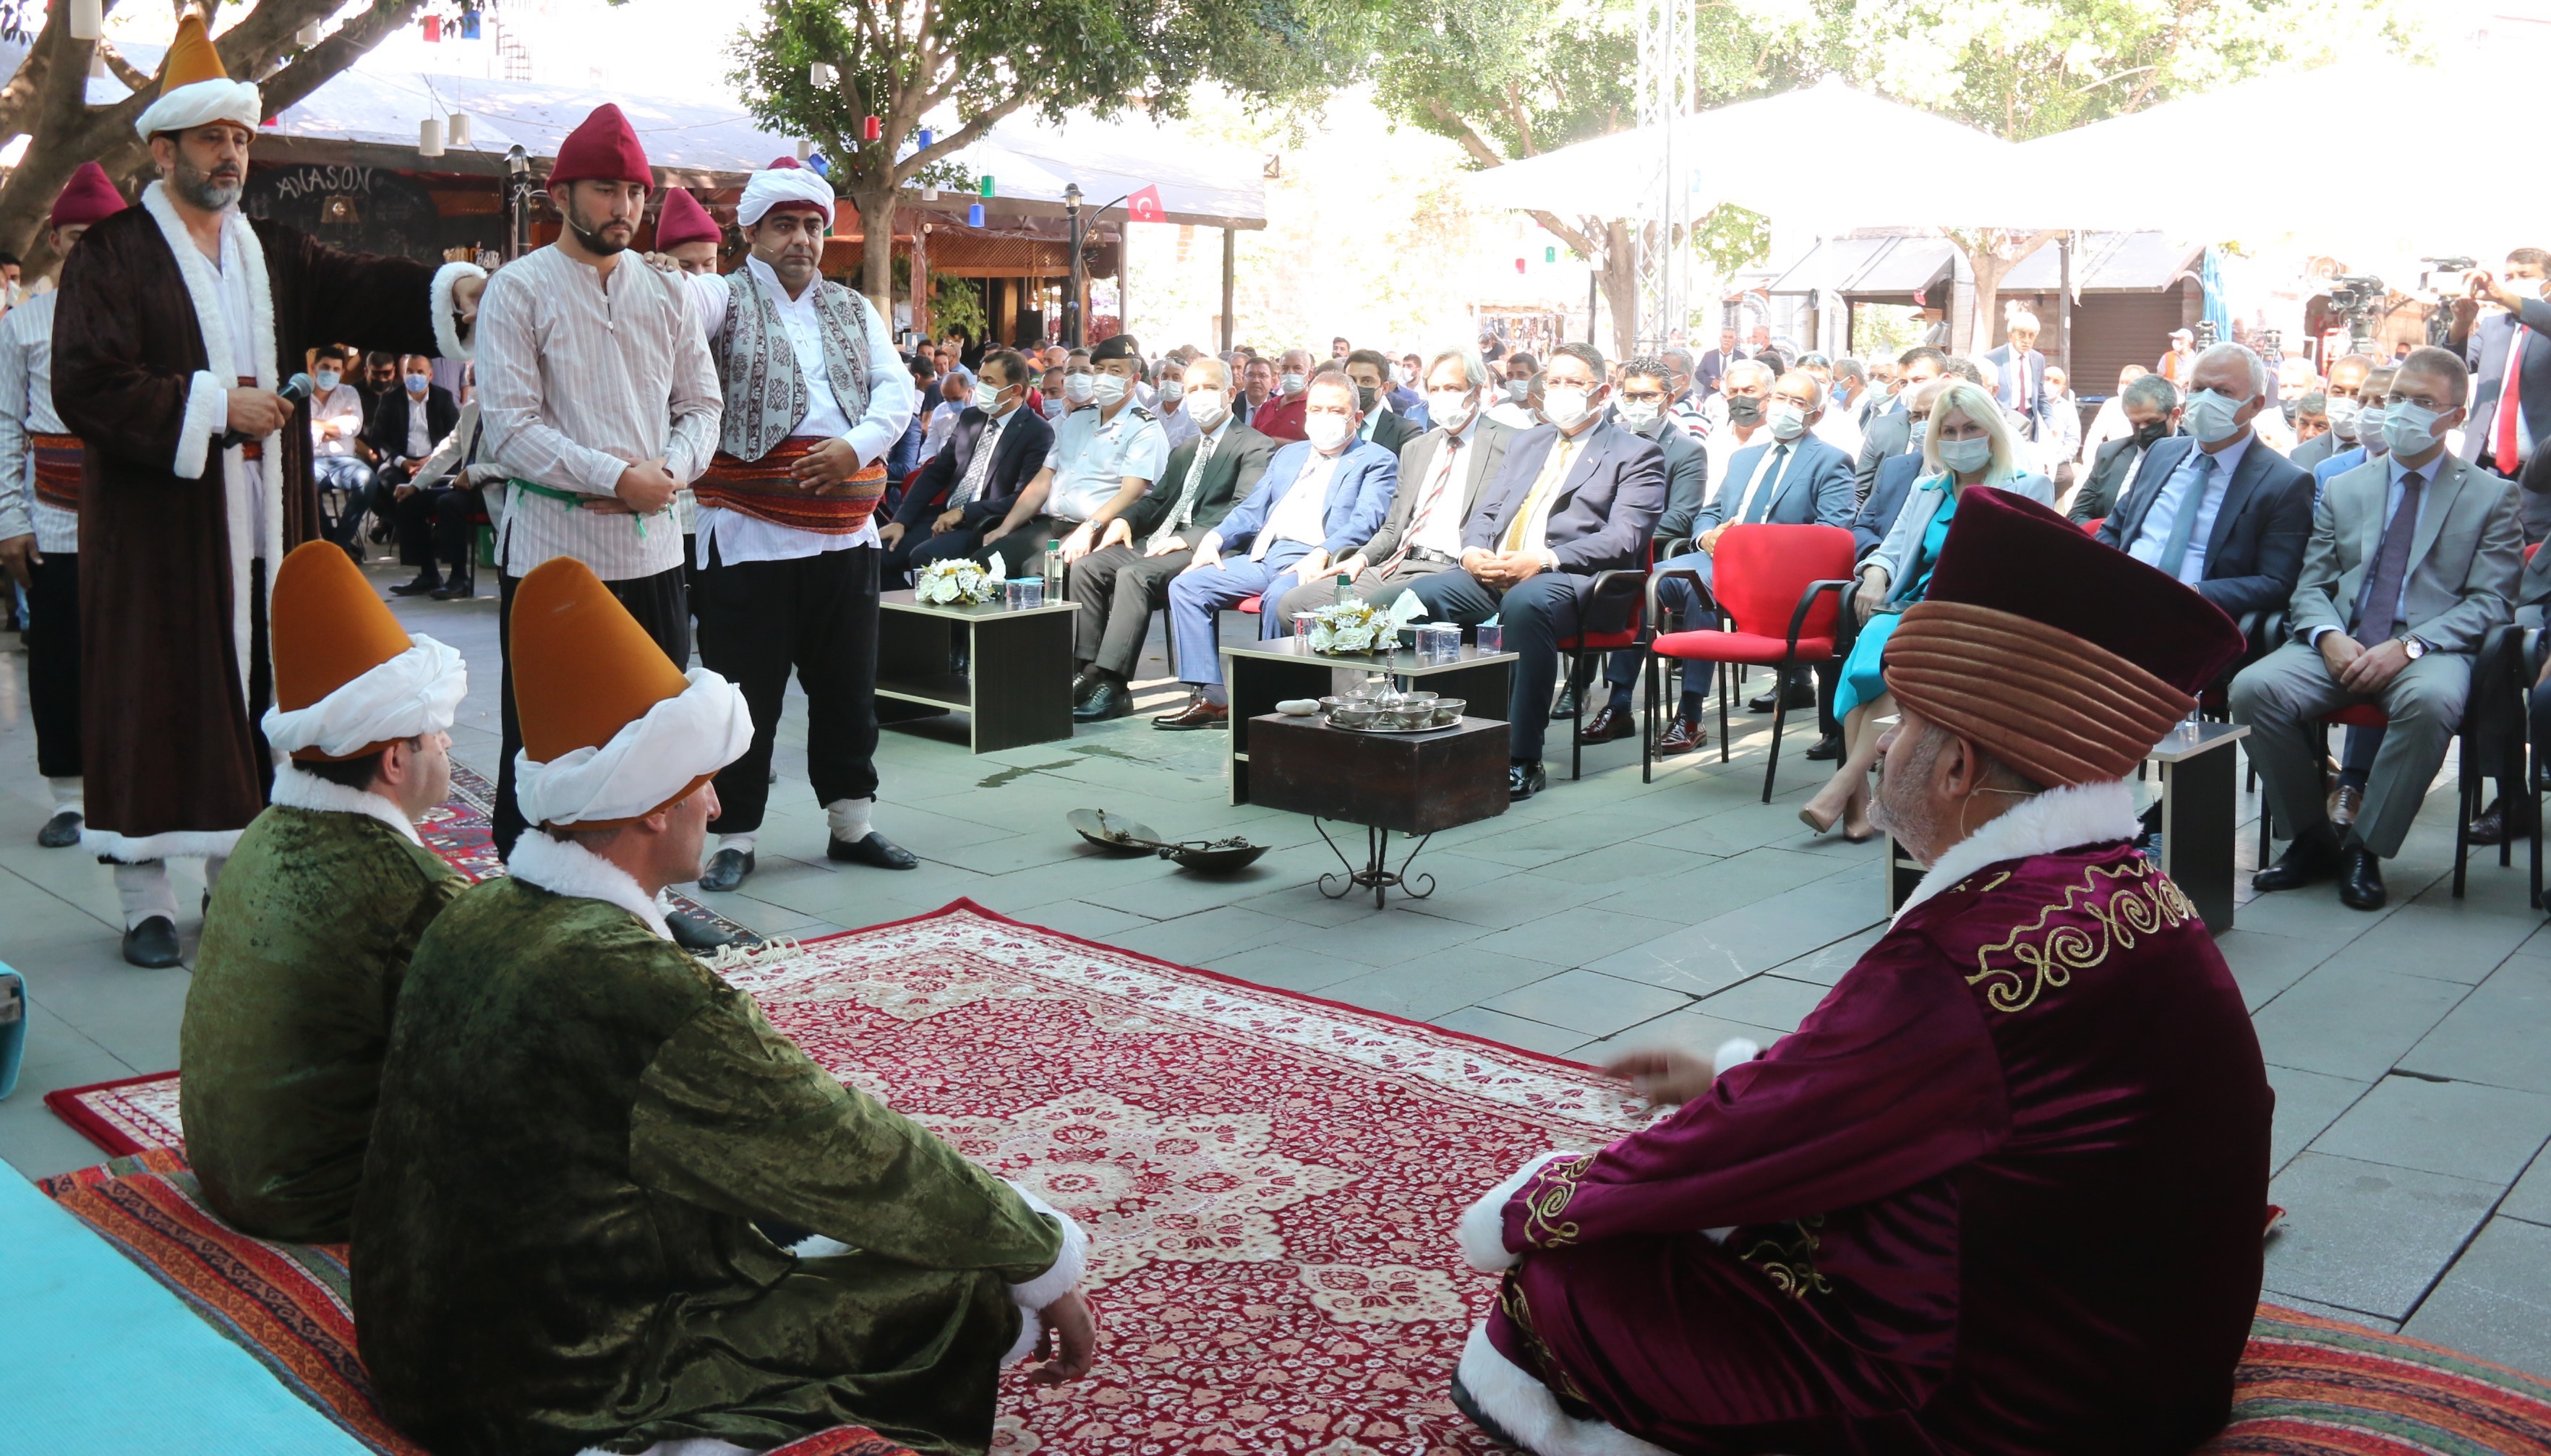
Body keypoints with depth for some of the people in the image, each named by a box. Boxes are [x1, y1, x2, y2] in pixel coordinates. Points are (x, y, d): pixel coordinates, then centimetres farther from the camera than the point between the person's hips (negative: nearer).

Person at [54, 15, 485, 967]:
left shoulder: (275, 254, 14)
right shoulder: (112, 256, -3)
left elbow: (359, 294, 0)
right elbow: (86, 386, -11)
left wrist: (448, 288, -17)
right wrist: (211, 405, -15)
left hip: (263, 523, 5)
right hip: (157, 530, -5)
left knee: (253, 699, 10)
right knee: (154, 705, 1)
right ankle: (147, 905, 11)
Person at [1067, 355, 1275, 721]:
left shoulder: (1255, 447, 0)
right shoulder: (1183, 451, 28)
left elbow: (1243, 511, -12)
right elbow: (1157, 498, 26)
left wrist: (1188, 538, -22)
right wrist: (1125, 520, 3)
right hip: (1163, 540, 8)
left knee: (1134, 575, -32)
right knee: (1087, 567, -13)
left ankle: (1111, 686, -33)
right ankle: (1088, 671, -15)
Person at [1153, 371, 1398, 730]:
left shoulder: (1377, 461, 8)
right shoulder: (1287, 455, 29)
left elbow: (1365, 521, -8)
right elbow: (1253, 509, 25)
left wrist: (1322, 555, -26)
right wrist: (1214, 538, 4)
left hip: (1314, 563, -7)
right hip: (1263, 557, 7)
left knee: (1278, 598, -38)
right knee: (1186, 585, -11)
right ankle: (1208, 697, -12)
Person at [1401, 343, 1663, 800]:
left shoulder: (1636, 454, 7)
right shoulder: (1526, 443, 27)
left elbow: (1623, 539, -8)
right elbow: (1485, 512, 23)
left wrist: (1543, 561, -21)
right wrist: (1474, 551, -2)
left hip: (1573, 579, -6)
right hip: (1495, 573, 6)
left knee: (1526, 601, -39)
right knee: (1422, 593, -21)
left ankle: (1522, 760, -34)